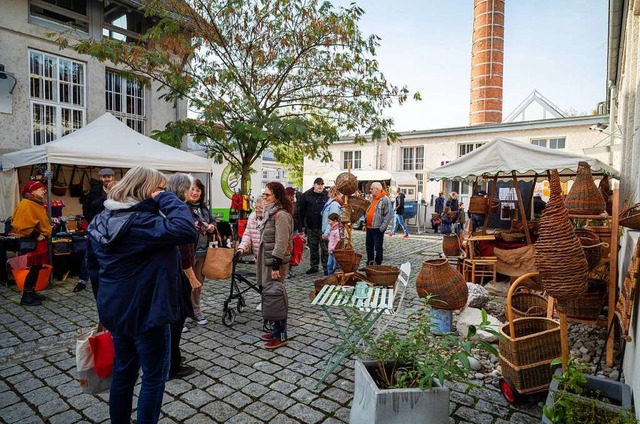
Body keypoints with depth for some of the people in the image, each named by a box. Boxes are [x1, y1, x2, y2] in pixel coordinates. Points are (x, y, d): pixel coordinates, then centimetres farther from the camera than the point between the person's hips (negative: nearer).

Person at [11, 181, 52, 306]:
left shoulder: (36, 204, 15)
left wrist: (44, 234, 17)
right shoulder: (26, 204, -16)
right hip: (33, 242, -10)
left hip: (40, 241, 10)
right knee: (34, 268, -6)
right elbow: (23, 224, -25)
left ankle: (31, 292, 22)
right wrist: (36, 235, -19)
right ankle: (26, 296, 2)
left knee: (37, 267, 13)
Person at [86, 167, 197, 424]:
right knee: (154, 376, 9)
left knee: (123, 371, 23)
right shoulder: (141, 222, -24)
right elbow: (187, 230, -39)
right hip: (146, 311, -9)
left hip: (114, 309, 9)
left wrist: (104, 300, 23)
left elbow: (93, 267, 13)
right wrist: (167, 199, -25)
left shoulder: (100, 221, 4)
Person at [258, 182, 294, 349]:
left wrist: (276, 265, -23)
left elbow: (281, 242, -22)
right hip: (268, 259, 10)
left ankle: (281, 336, 9)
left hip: (276, 261, -10)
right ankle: (276, 330, 28)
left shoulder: (281, 215, -17)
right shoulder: (271, 212, 14)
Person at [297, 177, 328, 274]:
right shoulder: (306, 195, 2)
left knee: (324, 248, 2)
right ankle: (314, 266, 23)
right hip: (311, 226, 2)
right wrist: (302, 225, 0)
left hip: (323, 226, -2)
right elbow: (301, 211, 4)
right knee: (313, 248, 12)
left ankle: (326, 267, 11)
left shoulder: (327, 195, -1)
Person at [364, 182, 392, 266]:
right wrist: (365, 222, 14)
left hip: (377, 229, -9)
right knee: (369, 246, 16)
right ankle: (369, 264, 28)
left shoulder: (385, 200, -13)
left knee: (378, 248, -1)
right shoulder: (372, 198, 13)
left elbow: (388, 215, -16)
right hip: (369, 227, 9)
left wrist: (382, 228, -19)